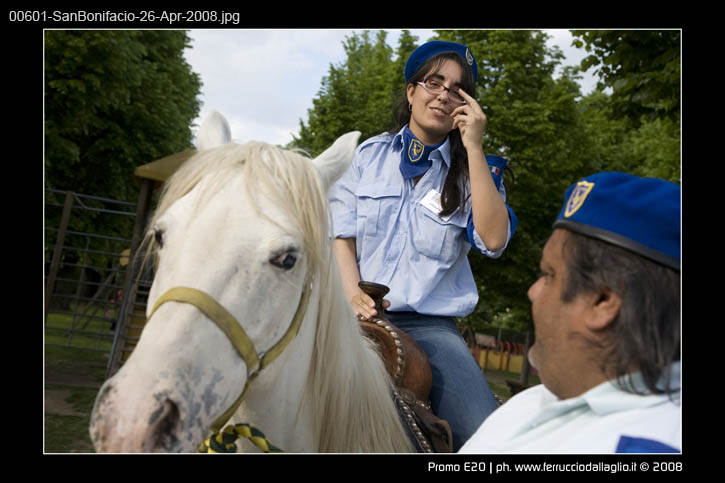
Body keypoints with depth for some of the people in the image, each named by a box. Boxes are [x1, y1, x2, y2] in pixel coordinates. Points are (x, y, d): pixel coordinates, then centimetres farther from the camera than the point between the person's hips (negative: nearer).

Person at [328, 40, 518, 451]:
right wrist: (351, 293, -12)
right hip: (357, 316, 1)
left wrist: (474, 148, -12)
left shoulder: (474, 171, 7)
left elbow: (493, 240, -12)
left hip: (430, 324, 0)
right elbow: (341, 233, 7)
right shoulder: (369, 155, 10)